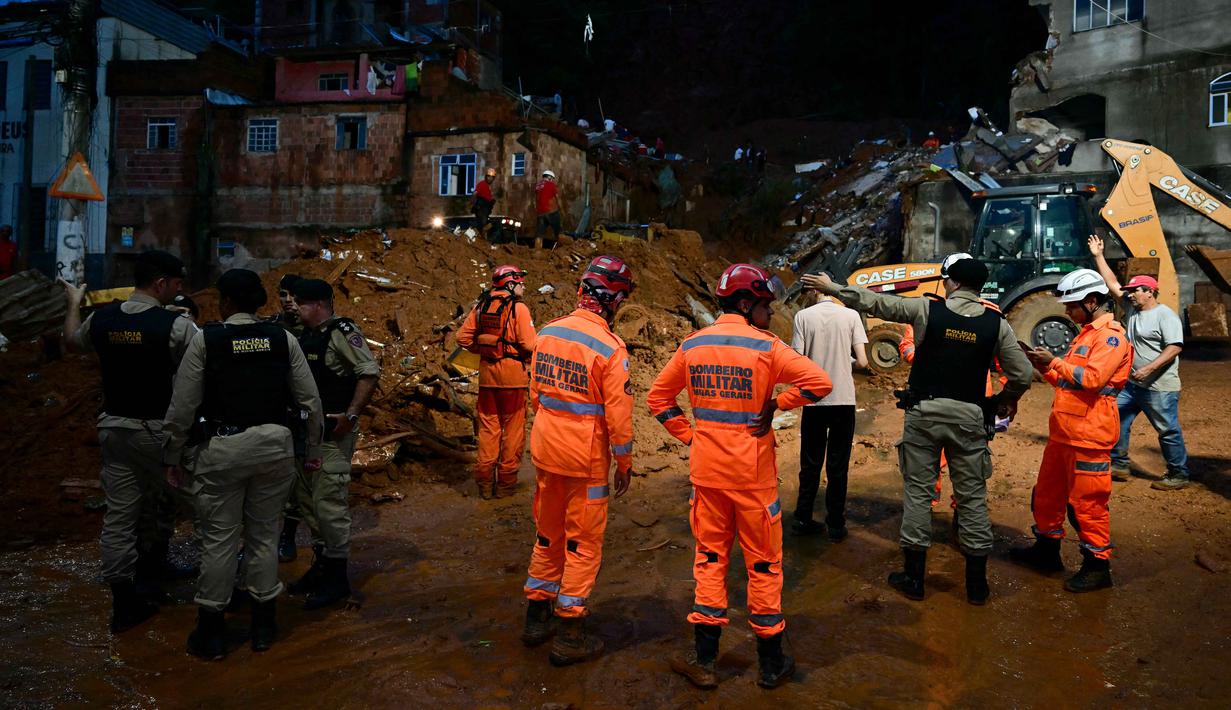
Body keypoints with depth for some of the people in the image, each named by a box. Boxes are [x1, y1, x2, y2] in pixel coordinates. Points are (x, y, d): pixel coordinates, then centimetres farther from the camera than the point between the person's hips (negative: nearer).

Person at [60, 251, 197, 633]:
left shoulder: (100, 318, 1)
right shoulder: (176, 325, -17)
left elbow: (72, 340, 23)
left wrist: (74, 303, 40)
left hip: (113, 426, 5)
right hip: (157, 430, -5)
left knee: (119, 515, 8)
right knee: (158, 511, 16)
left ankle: (123, 602, 13)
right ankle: (148, 584, 32)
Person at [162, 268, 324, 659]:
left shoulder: (205, 339, -5)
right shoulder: (283, 339, 1)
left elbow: (183, 404, -5)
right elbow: (310, 400, 3)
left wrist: (173, 456, 6)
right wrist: (313, 449, 14)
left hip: (222, 448, -2)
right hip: (274, 445, 3)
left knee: (219, 538, 7)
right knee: (264, 535, 13)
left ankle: (211, 631, 19)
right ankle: (264, 625, 25)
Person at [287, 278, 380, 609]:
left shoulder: (342, 332, -12)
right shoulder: (306, 336, 13)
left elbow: (369, 372, -21)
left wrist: (350, 415, -24)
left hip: (333, 432, -9)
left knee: (328, 501, -7)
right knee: (307, 498, 16)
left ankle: (337, 577, 4)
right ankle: (321, 563, 30)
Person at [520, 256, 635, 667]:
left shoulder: (546, 333, 0)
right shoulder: (610, 348, -18)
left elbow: (536, 394, 10)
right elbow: (618, 415, -15)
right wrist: (624, 464, -3)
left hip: (545, 451, 6)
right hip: (586, 461, -6)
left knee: (547, 534, 21)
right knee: (583, 543, 8)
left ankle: (536, 617, 33)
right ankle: (570, 637, 17)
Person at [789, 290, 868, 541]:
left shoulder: (803, 316, -4)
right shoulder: (850, 315, -3)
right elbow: (862, 362, -7)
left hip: (813, 401, 1)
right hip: (843, 400, 0)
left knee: (810, 464, 13)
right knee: (837, 466, 9)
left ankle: (802, 520, 19)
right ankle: (836, 525, 15)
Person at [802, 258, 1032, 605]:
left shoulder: (927, 309, -4)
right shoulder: (996, 323, 1)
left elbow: (875, 301, 1)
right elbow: (1022, 374, 3)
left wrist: (832, 287, 12)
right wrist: (1006, 401, 23)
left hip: (924, 412, -1)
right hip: (969, 417, 1)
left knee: (918, 491, 7)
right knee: (972, 497, 9)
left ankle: (914, 578, 14)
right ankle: (977, 584, 17)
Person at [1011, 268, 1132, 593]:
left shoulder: (1111, 336, -12)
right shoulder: (1086, 334, 18)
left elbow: (1093, 378, -24)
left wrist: (1054, 362, -19)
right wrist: (1046, 367, 6)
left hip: (1089, 435, -10)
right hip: (1062, 432, 10)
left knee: (1087, 502, -1)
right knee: (1048, 493, 17)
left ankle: (1098, 566, 10)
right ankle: (1047, 549, 31)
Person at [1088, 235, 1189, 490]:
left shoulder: (1166, 316, -13)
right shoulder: (1132, 309, 10)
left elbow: (1175, 347, -21)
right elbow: (1113, 285, 10)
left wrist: (1149, 368, -29)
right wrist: (1098, 257, 7)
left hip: (1160, 388, -8)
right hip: (1132, 384, 8)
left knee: (1168, 431, 2)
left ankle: (1179, 475, 13)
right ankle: (1119, 465, 19)